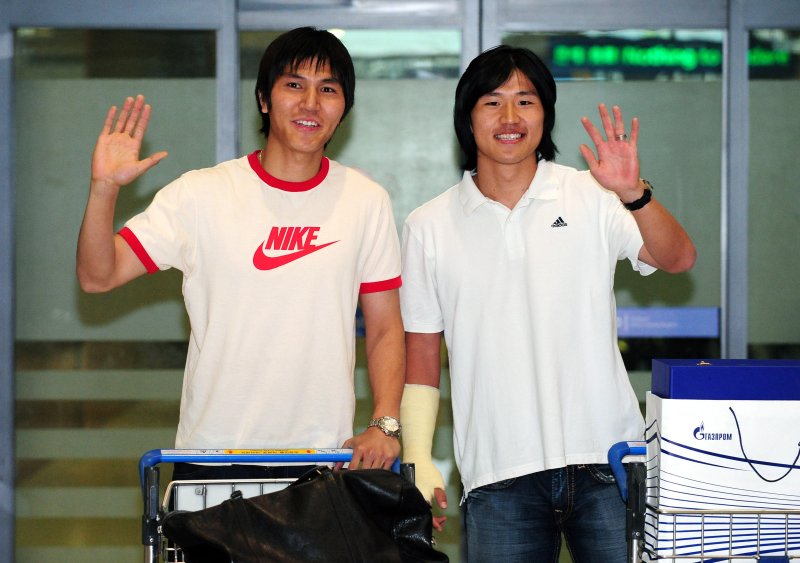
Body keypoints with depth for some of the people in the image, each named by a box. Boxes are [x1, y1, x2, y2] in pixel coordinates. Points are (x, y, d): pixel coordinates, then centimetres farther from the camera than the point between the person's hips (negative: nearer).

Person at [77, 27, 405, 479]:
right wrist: (104, 188, -18)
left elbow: (385, 330, 7)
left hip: (326, 457, 1)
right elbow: (98, 276, -4)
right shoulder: (200, 195, -1)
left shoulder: (368, 202, 3)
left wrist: (385, 424, -5)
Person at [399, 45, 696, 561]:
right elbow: (422, 353, 10)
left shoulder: (592, 198, 4)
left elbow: (679, 259, -8)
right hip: (498, 477, 1)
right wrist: (418, 459, 3)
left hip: (605, 460, 0)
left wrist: (634, 194, -25)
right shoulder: (429, 227, 7)